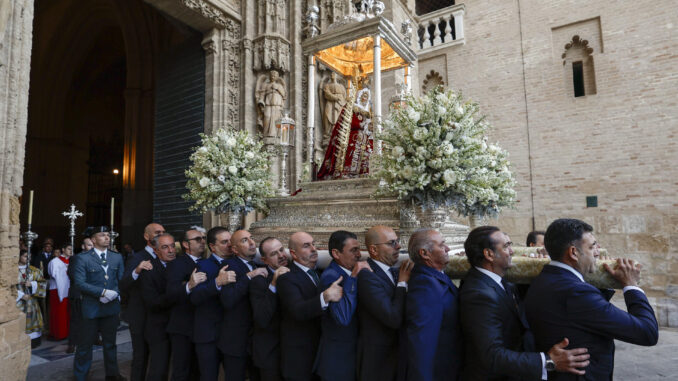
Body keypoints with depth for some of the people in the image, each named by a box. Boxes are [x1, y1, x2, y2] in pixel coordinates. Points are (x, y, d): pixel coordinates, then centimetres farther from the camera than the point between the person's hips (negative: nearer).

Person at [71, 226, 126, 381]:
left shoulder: (117, 257, 6)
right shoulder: (83, 259, -6)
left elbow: (122, 280, 5)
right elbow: (80, 282, -14)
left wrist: (114, 293, -12)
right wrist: (103, 292, -20)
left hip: (111, 306, 4)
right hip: (91, 308, -4)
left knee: (110, 342, 17)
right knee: (86, 344, 7)